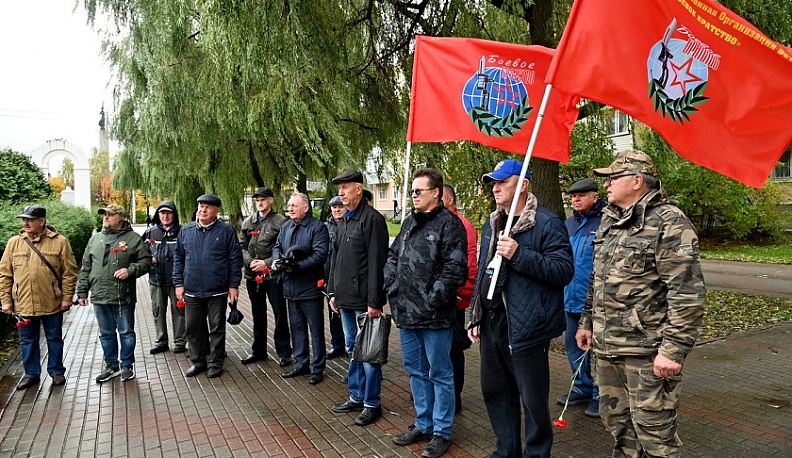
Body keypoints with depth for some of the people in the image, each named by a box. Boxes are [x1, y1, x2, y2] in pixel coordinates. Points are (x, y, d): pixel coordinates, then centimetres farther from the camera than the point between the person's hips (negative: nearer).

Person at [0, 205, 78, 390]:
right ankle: (31, 374, 28)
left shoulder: (59, 242, -5)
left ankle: (56, 372, 26)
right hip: (23, 304, 3)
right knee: (28, 341, 14)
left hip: (52, 303, -2)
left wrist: (67, 297, -8)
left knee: (54, 339, 11)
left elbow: (69, 272, -5)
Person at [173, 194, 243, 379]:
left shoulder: (226, 230, -4)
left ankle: (215, 363, 20)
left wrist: (234, 285, -6)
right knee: (193, 328, 11)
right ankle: (198, 361, 27)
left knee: (216, 328, 7)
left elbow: (235, 258, -3)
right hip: (191, 291, 4)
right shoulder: (186, 231, 7)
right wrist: (179, 283, 6)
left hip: (217, 291, -3)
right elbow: (178, 258, 11)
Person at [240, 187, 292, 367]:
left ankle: (284, 352, 13)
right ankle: (258, 350, 29)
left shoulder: (280, 221, -6)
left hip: (273, 275, -5)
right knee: (258, 315, 17)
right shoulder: (248, 222, 11)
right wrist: (250, 262, -7)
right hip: (253, 275, 5)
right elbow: (243, 246, 11)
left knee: (280, 314, 2)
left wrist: (266, 263, -15)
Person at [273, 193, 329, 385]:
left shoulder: (318, 228, -11)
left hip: (310, 288, -7)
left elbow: (320, 254, -20)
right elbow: (277, 247, 15)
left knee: (316, 329, 3)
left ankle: (317, 368, 14)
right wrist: (278, 260, -8)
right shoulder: (286, 227, 12)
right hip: (291, 287, 7)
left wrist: (297, 266, -24)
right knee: (297, 327, 17)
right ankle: (300, 364, 30)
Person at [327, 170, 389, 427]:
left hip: (364, 300, -9)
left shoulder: (372, 219, -13)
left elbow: (376, 263, -18)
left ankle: (372, 403, 15)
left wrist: (374, 301, -20)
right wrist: (333, 292, 16)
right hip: (345, 299, 9)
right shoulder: (344, 220, 14)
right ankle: (356, 397, 31)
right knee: (352, 350, 18)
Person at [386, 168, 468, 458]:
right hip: (406, 313, 8)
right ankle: (423, 425, 35)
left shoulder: (449, 224, -11)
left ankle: (442, 432, 22)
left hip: (434, 316, -8)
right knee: (416, 371, 19)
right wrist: (392, 287, 7)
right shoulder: (409, 222, 14)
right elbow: (392, 256, 21)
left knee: (439, 375, 6)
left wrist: (433, 301, -19)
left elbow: (454, 268, -19)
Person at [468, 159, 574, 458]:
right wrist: (475, 318, 16)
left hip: (525, 328, -8)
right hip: (491, 324, 8)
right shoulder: (492, 224, 15)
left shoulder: (546, 223, -10)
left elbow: (564, 270, -18)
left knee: (533, 400, 5)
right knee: (495, 392, 18)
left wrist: (519, 255, -25)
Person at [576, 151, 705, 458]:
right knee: (616, 419, 20)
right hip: (606, 347, 8)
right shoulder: (609, 221, 13)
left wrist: (674, 349, -21)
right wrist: (587, 322, 19)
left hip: (647, 352, -8)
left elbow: (688, 293, -19)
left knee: (653, 430, 3)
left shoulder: (669, 222, -14)